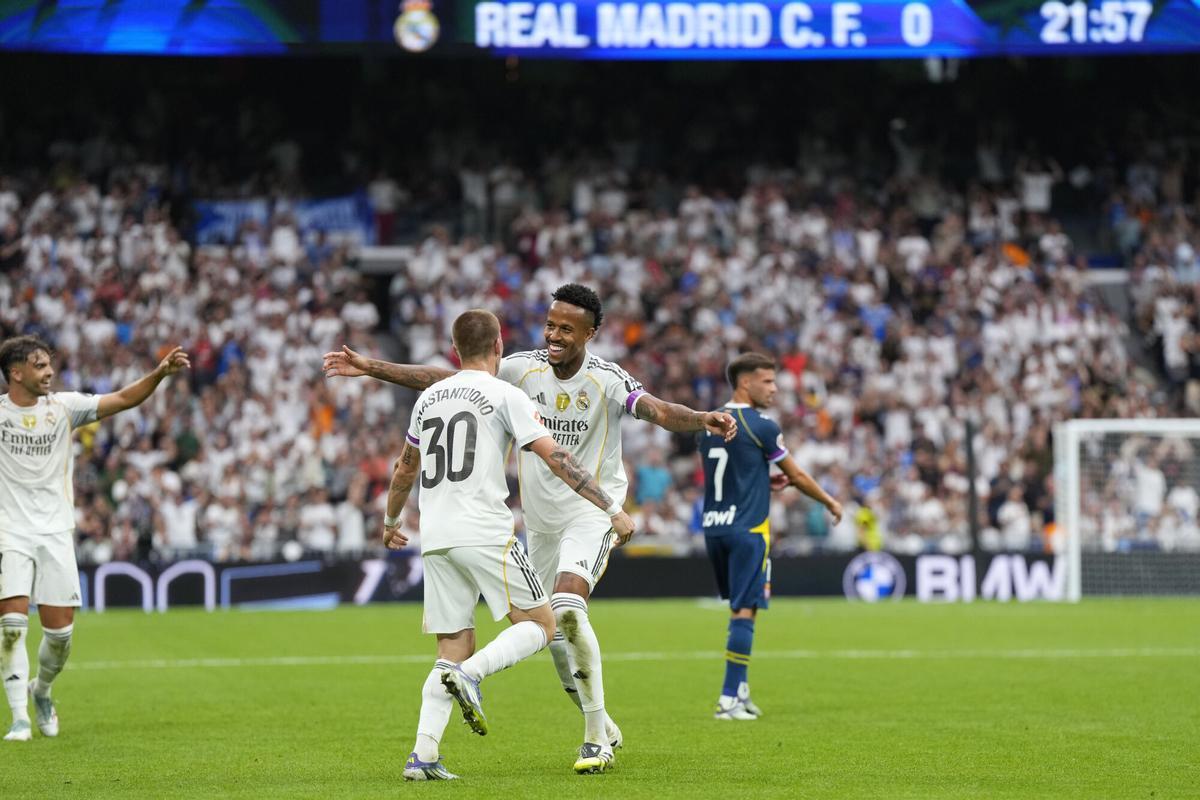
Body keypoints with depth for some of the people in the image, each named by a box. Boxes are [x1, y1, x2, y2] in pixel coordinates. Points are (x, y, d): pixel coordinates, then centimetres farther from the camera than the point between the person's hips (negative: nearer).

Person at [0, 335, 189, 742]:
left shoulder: (63, 406, 2)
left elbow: (122, 399, -5)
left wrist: (160, 373, -18)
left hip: (55, 532, 2)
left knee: (60, 632, 0)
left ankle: (40, 691, 29)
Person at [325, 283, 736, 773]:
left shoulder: (606, 380, -15)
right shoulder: (523, 369, -4)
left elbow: (657, 410, -32)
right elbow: (443, 380, 0)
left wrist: (702, 419, -53)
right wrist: (370, 368, -4)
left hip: (592, 512, -5)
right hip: (541, 520, 6)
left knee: (567, 608, -27)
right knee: (557, 640, 8)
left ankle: (596, 740, -18)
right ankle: (602, 727, 30)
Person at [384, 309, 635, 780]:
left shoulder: (429, 398, 17)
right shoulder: (504, 395, -1)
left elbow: (405, 469, 30)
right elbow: (555, 459, -7)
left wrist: (390, 521, 47)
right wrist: (612, 509, -4)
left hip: (435, 539, 6)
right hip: (485, 533, -6)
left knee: (454, 649, 10)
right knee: (540, 626, 3)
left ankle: (423, 755, -4)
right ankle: (470, 675, -22)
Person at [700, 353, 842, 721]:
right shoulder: (760, 427, -10)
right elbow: (798, 476, -1)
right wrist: (831, 503, 14)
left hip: (713, 527, 7)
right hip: (747, 529, -7)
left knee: (739, 609, 18)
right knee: (744, 611, -7)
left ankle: (740, 691, 16)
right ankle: (730, 698, -12)